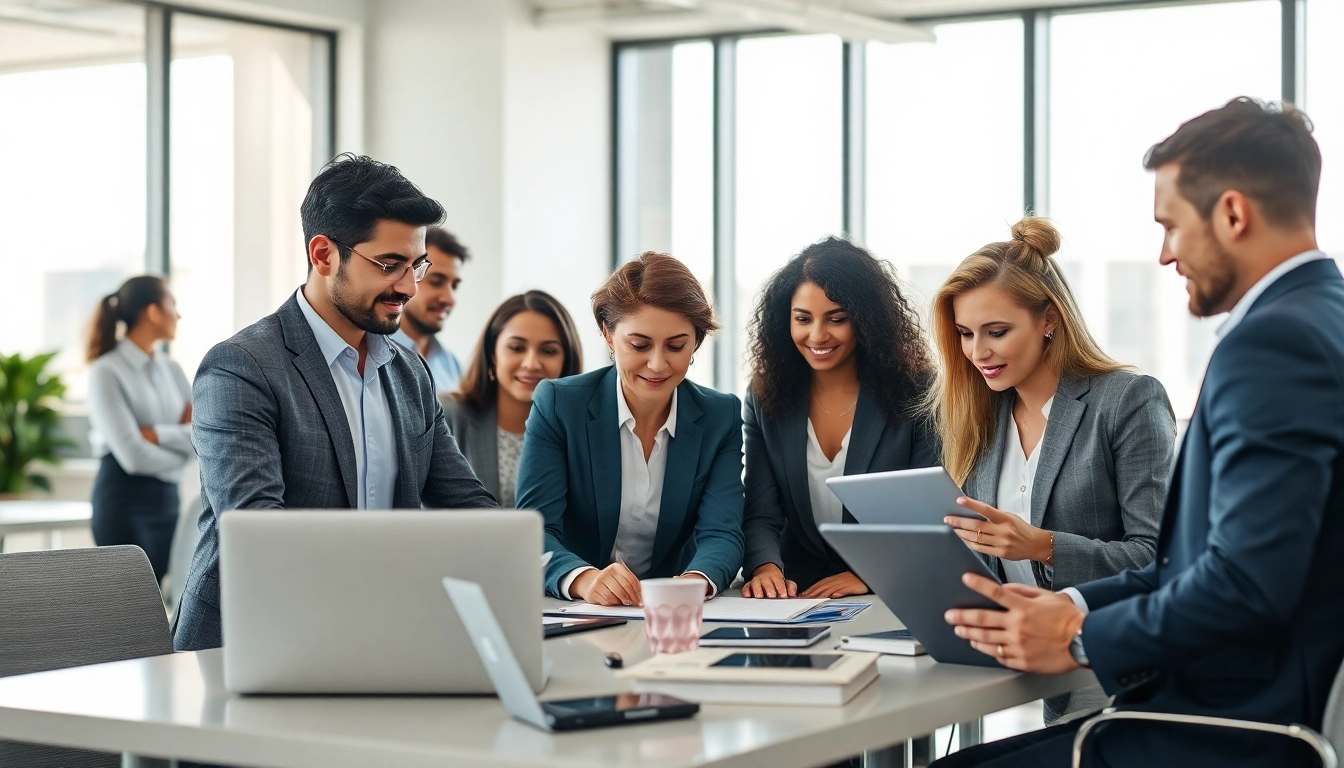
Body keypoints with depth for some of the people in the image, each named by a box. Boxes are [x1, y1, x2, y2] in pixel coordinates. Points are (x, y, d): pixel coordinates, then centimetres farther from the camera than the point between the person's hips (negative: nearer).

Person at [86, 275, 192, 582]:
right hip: (125, 502, -6)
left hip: (168, 498, 6)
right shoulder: (106, 371, -10)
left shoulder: (172, 370, 11)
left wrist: (158, 435, -14)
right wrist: (181, 441, -3)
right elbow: (133, 456, -18)